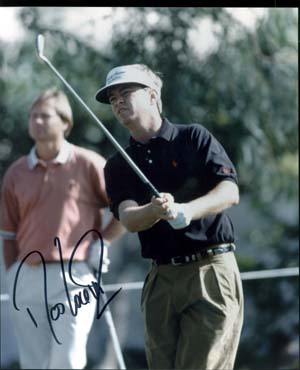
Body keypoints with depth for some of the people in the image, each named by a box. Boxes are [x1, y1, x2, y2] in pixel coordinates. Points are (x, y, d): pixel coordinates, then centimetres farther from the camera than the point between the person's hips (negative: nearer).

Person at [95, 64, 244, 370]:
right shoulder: (118, 166, 14)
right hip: (160, 278, 4)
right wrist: (155, 211, -27)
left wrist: (187, 210, -25)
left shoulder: (194, 138, 5)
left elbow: (230, 192, -6)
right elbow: (128, 220, -3)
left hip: (211, 268, -4)